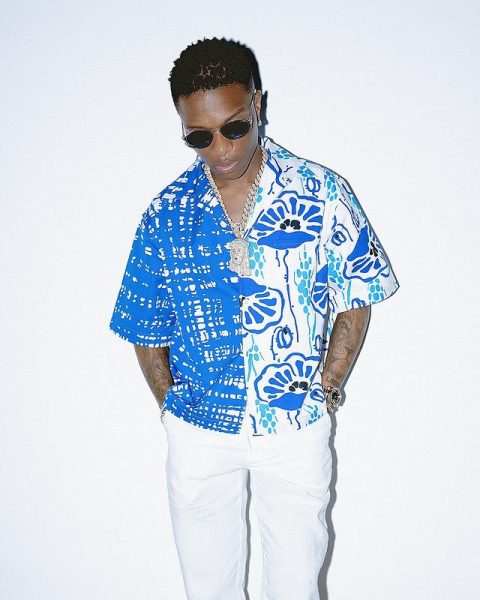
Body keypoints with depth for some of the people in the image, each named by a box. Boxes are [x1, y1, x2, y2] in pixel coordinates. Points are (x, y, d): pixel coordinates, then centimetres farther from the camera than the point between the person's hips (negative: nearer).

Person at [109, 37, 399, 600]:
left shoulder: (322, 194, -10)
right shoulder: (166, 215, -6)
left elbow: (355, 300, -2)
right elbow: (147, 333, 3)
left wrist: (325, 390, -4)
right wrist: (174, 406, 1)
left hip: (297, 429, -1)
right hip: (198, 431, 2)